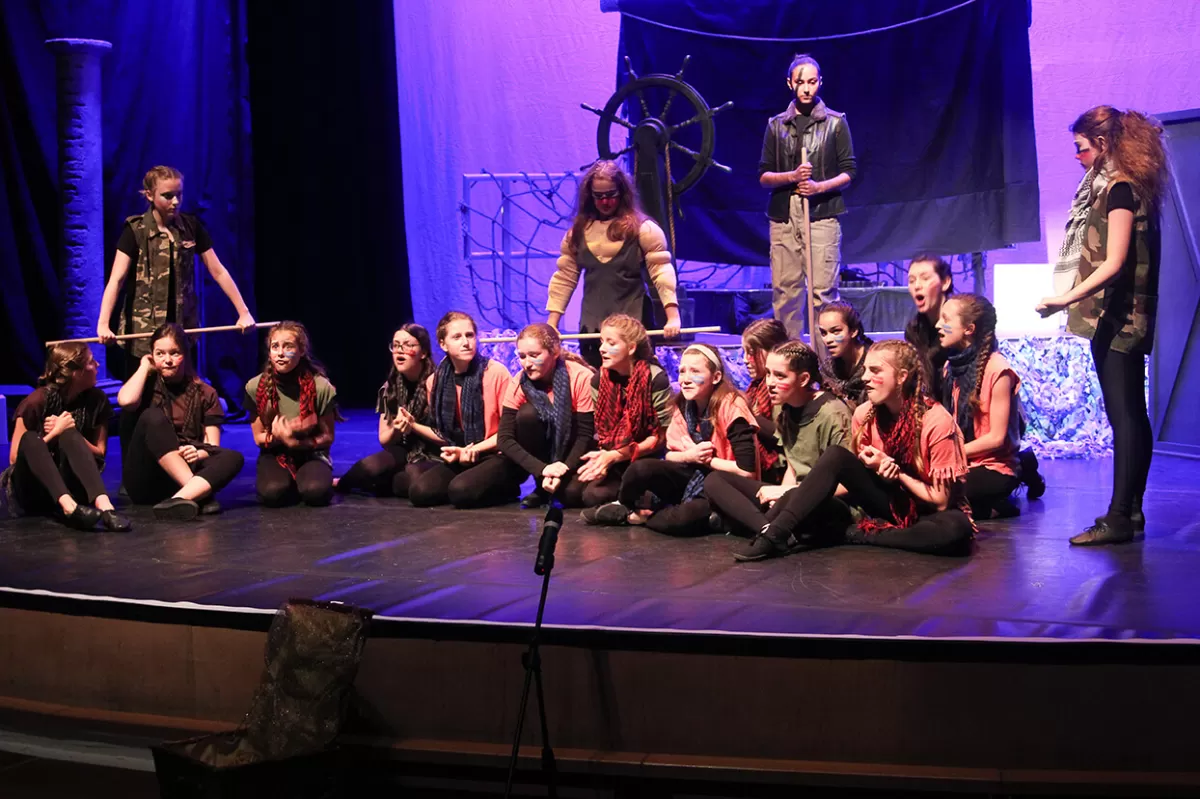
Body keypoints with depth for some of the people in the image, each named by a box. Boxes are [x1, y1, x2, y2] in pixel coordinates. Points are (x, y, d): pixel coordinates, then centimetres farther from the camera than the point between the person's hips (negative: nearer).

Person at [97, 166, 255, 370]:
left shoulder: (191, 226, 3)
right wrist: (103, 323, -29)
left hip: (184, 328, 3)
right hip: (144, 331, -3)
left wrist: (243, 312, 1)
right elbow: (116, 279, -16)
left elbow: (219, 272, 6)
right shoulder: (136, 230, -8)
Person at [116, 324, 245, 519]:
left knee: (233, 458, -26)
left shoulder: (205, 393, 12)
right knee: (153, 416, -27)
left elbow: (213, 446, 3)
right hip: (143, 480, -1)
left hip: (187, 470, 2)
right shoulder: (148, 386, 9)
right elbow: (125, 401, -17)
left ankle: (179, 500, -49)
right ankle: (199, 494, -36)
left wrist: (199, 454, -22)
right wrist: (145, 366, 1)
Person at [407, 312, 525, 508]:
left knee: (461, 490, -33)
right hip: (460, 458, 5)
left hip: (499, 457, -5)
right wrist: (414, 427, -5)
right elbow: (444, 434, 14)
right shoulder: (435, 382, 5)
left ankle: (504, 488, 0)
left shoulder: (496, 372, -10)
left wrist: (473, 449, -14)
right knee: (419, 491, -20)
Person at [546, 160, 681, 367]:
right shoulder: (578, 231, 9)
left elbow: (662, 272, -9)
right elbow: (564, 278, 10)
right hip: (591, 328, 4)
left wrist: (673, 317, -19)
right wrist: (552, 323, 4)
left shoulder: (642, 228, -3)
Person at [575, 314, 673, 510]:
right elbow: (600, 430, 6)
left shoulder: (655, 379, -15)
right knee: (591, 495, -25)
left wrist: (616, 456, -20)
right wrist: (603, 456, -18)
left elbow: (661, 436, -13)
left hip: (647, 458, -4)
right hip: (613, 459, 4)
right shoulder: (599, 380, 2)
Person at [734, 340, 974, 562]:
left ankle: (849, 534, -25)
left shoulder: (937, 421, -20)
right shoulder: (864, 415, -6)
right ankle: (775, 534, -28)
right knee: (836, 456, -20)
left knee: (957, 528, -39)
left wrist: (896, 472, -19)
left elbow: (941, 501, -17)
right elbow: (856, 477, 5)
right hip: (889, 502, 4)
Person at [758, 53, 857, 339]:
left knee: (823, 292, -8)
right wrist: (792, 176, -8)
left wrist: (820, 186, -13)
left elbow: (848, 173, 5)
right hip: (783, 218, 3)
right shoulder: (776, 125, 14)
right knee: (785, 291, 0)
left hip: (822, 216, -3)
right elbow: (763, 176, 11)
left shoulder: (835, 122, 8)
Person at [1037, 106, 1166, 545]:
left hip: (1117, 321, -10)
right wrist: (1077, 298, 18)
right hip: (1128, 319, 10)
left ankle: (1119, 518, -11)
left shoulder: (1119, 189, -14)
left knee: (1123, 416, -10)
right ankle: (1130, 509, 18)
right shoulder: (1131, 187, 15)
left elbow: (1113, 262, -22)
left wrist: (1066, 298, -27)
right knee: (1132, 414, 12)